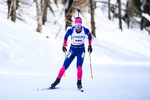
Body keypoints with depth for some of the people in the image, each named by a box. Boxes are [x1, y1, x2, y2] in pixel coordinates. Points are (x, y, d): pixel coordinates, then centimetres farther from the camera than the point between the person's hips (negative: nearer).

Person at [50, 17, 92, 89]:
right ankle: (58, 80, 13)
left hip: (81, 50, 0)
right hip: (72, 50, 0)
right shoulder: (71, 30, -16)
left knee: (79, 67, -18)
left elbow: (89, 36, 9)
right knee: (64, 66, -4)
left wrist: (89, 46, 10)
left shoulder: (85, 30, -14)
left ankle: (79, 83, -1)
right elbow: (66, 36, 5)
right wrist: (64, 46, 9)